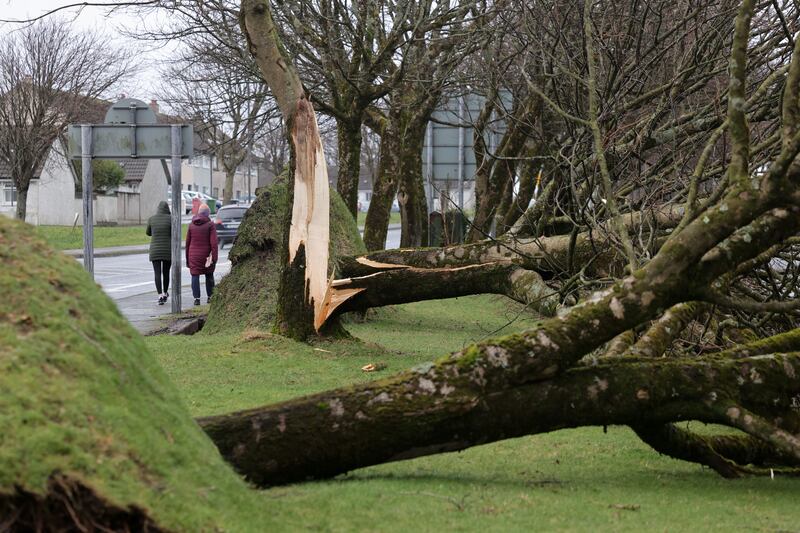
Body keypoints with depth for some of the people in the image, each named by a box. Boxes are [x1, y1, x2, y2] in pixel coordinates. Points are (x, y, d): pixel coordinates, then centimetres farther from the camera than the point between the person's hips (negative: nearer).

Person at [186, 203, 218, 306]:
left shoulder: (191, 225, 3)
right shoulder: (210, 225, -7)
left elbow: (187, 242, 7)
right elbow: (214, 242, -13)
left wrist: (187, 258, 13)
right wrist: (214, 257, -10)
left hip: (194, 256, 1)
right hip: (206, 255, -1)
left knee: (195, 276, 1)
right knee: (209, 276, 15)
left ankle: (196, 298, -7)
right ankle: (210, 296, 20)